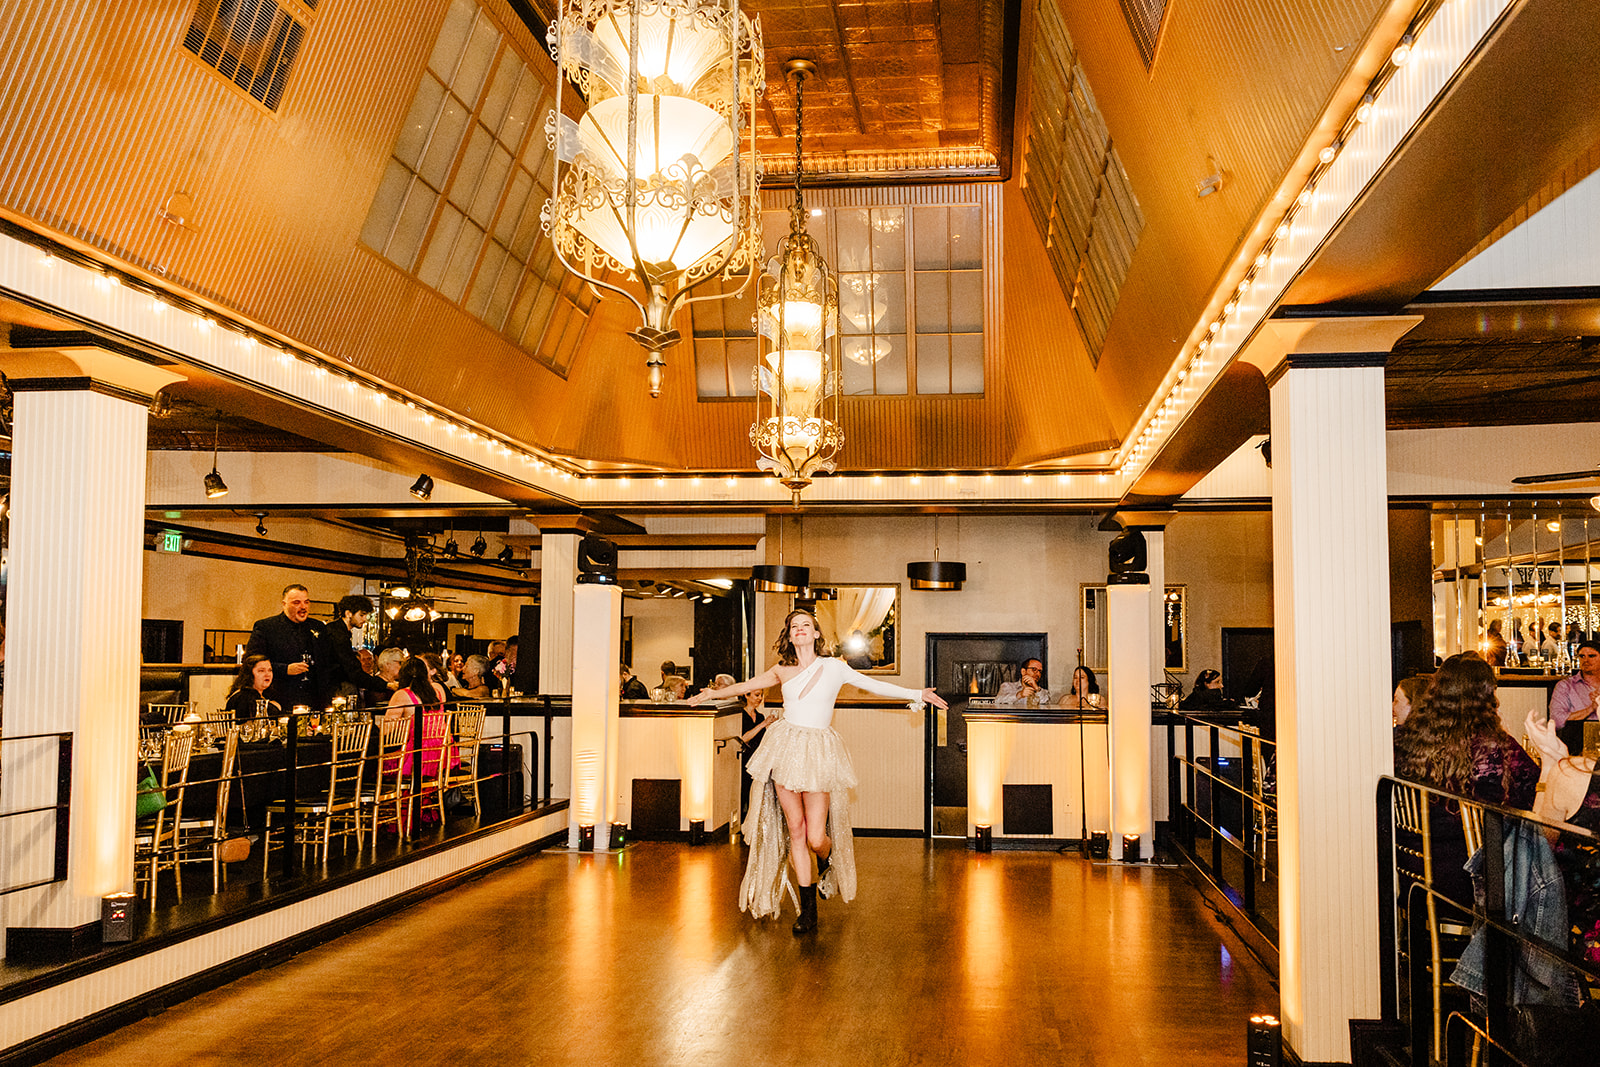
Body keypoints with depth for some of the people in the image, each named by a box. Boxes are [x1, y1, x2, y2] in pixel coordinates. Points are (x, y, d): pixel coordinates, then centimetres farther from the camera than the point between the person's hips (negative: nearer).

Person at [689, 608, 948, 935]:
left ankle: (827, 864, 29)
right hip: (786, 749, 2)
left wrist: (917, 695, 2)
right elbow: (747, 686, 23)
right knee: (796, 830, 3)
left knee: (816, 837, -9)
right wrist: (714, 694, 29)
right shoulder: (782, 671, 9)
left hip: (818, 752, -2)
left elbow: (875, 686, 6)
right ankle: (808, 910, 14)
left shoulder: (833, 668, 2)